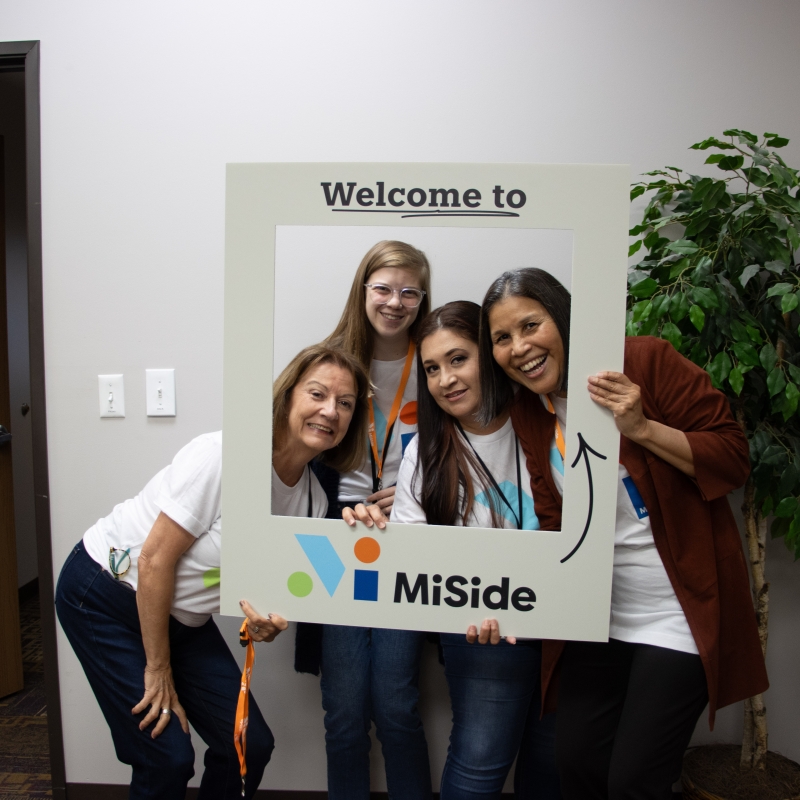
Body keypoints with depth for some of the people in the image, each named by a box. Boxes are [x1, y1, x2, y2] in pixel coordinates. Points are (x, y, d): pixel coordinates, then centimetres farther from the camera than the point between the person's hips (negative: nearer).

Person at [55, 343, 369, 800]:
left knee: (252, 745, 5)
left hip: (182, 618, 7)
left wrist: (264, 618, -21)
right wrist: (158, 668, -13)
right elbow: (156, 560, -23)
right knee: (168, 759, -6)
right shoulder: (224, 455, -28)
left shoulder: (313, 498, -7)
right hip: (105, 594, -6)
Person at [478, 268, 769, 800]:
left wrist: (640, 427, -25)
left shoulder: (646, 361, -14)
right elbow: (554, 525, 5)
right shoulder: (529, 412, 3)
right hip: (597, 613, 5)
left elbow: (734, 459, -12)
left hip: (678, 613, -4)